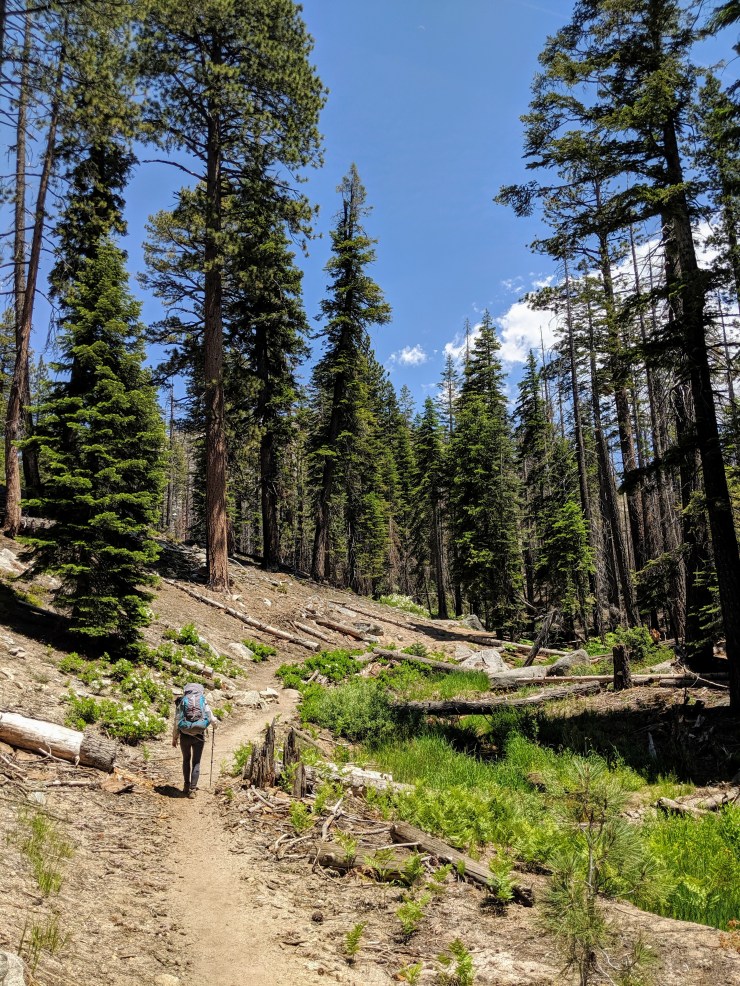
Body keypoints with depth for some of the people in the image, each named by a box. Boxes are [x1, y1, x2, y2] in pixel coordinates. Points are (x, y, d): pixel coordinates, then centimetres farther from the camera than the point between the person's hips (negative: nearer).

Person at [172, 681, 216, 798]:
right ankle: (192, 789, 5)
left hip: (185, 736, 0)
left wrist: (174, 738, 11)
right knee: (196, 762, 11)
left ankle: (186, 786, 27)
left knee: (186, 760, 22)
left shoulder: (180, 703, -2)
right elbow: (212, 719, 2)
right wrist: (214, 724, 25)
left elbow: (176, 723, -2)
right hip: (199, 736, 0)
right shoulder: (204, 703, -1)